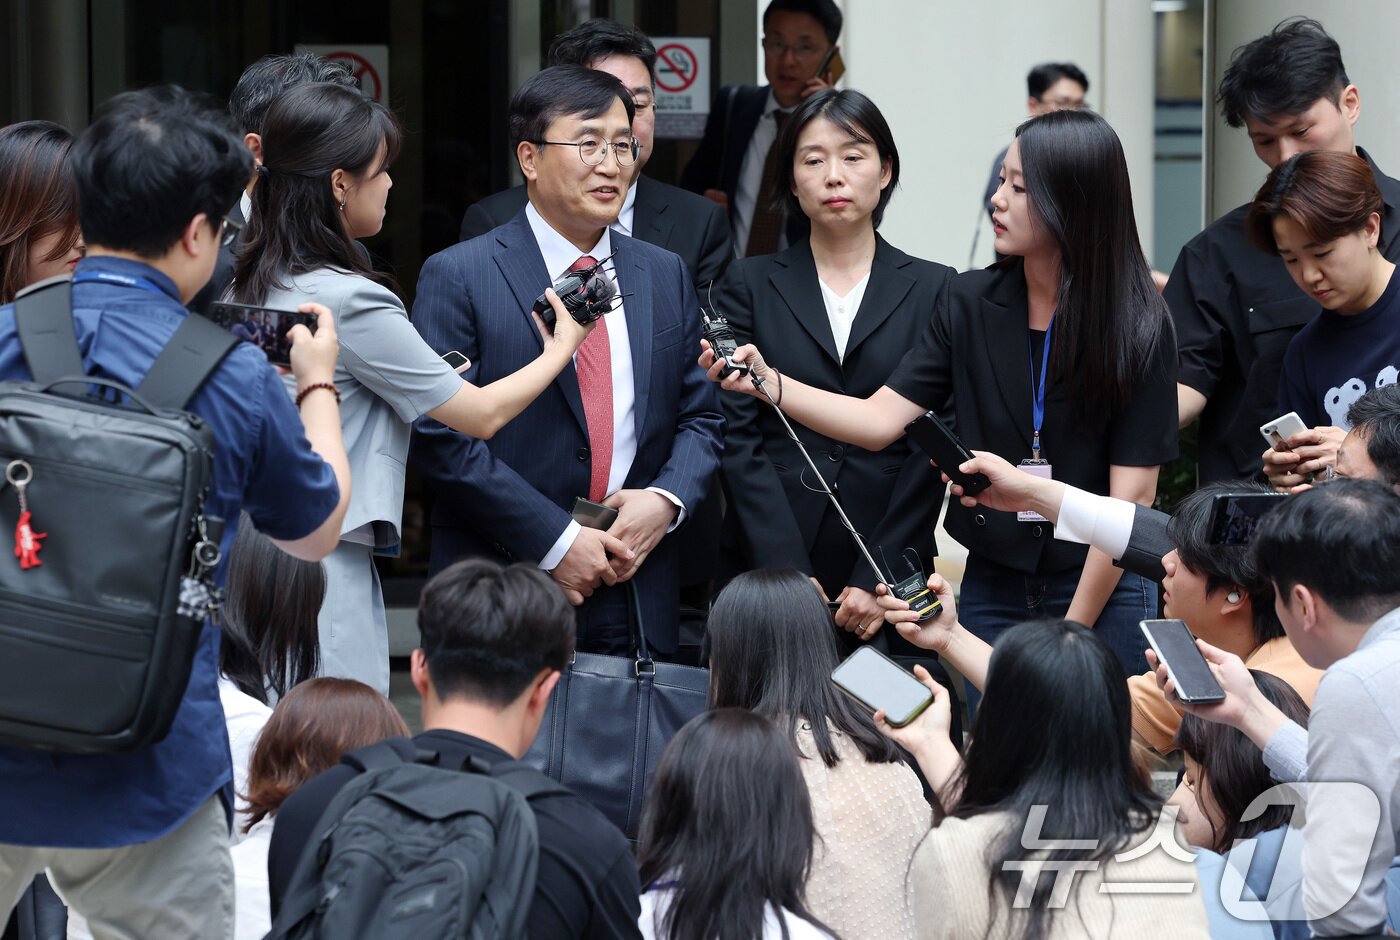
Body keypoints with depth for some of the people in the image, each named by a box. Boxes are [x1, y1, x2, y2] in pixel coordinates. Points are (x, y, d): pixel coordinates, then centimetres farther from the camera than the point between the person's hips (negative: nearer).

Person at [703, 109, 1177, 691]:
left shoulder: (1137, 326, -11)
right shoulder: (971, 304, 1)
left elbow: (1132, 495, -12)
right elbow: (882, 419, -3)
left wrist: (1070, 635, -13)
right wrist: (769, 384, -18)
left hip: (1102, 592, -3)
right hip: (992, 587, 4)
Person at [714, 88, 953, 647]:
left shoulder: (933, 289, 7)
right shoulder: (748, 286, 8)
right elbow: (738, 436, 0)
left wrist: (880, 579, -8)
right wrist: (788, 574, -11)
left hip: (890, 575, 0)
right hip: (766, 574, 0)